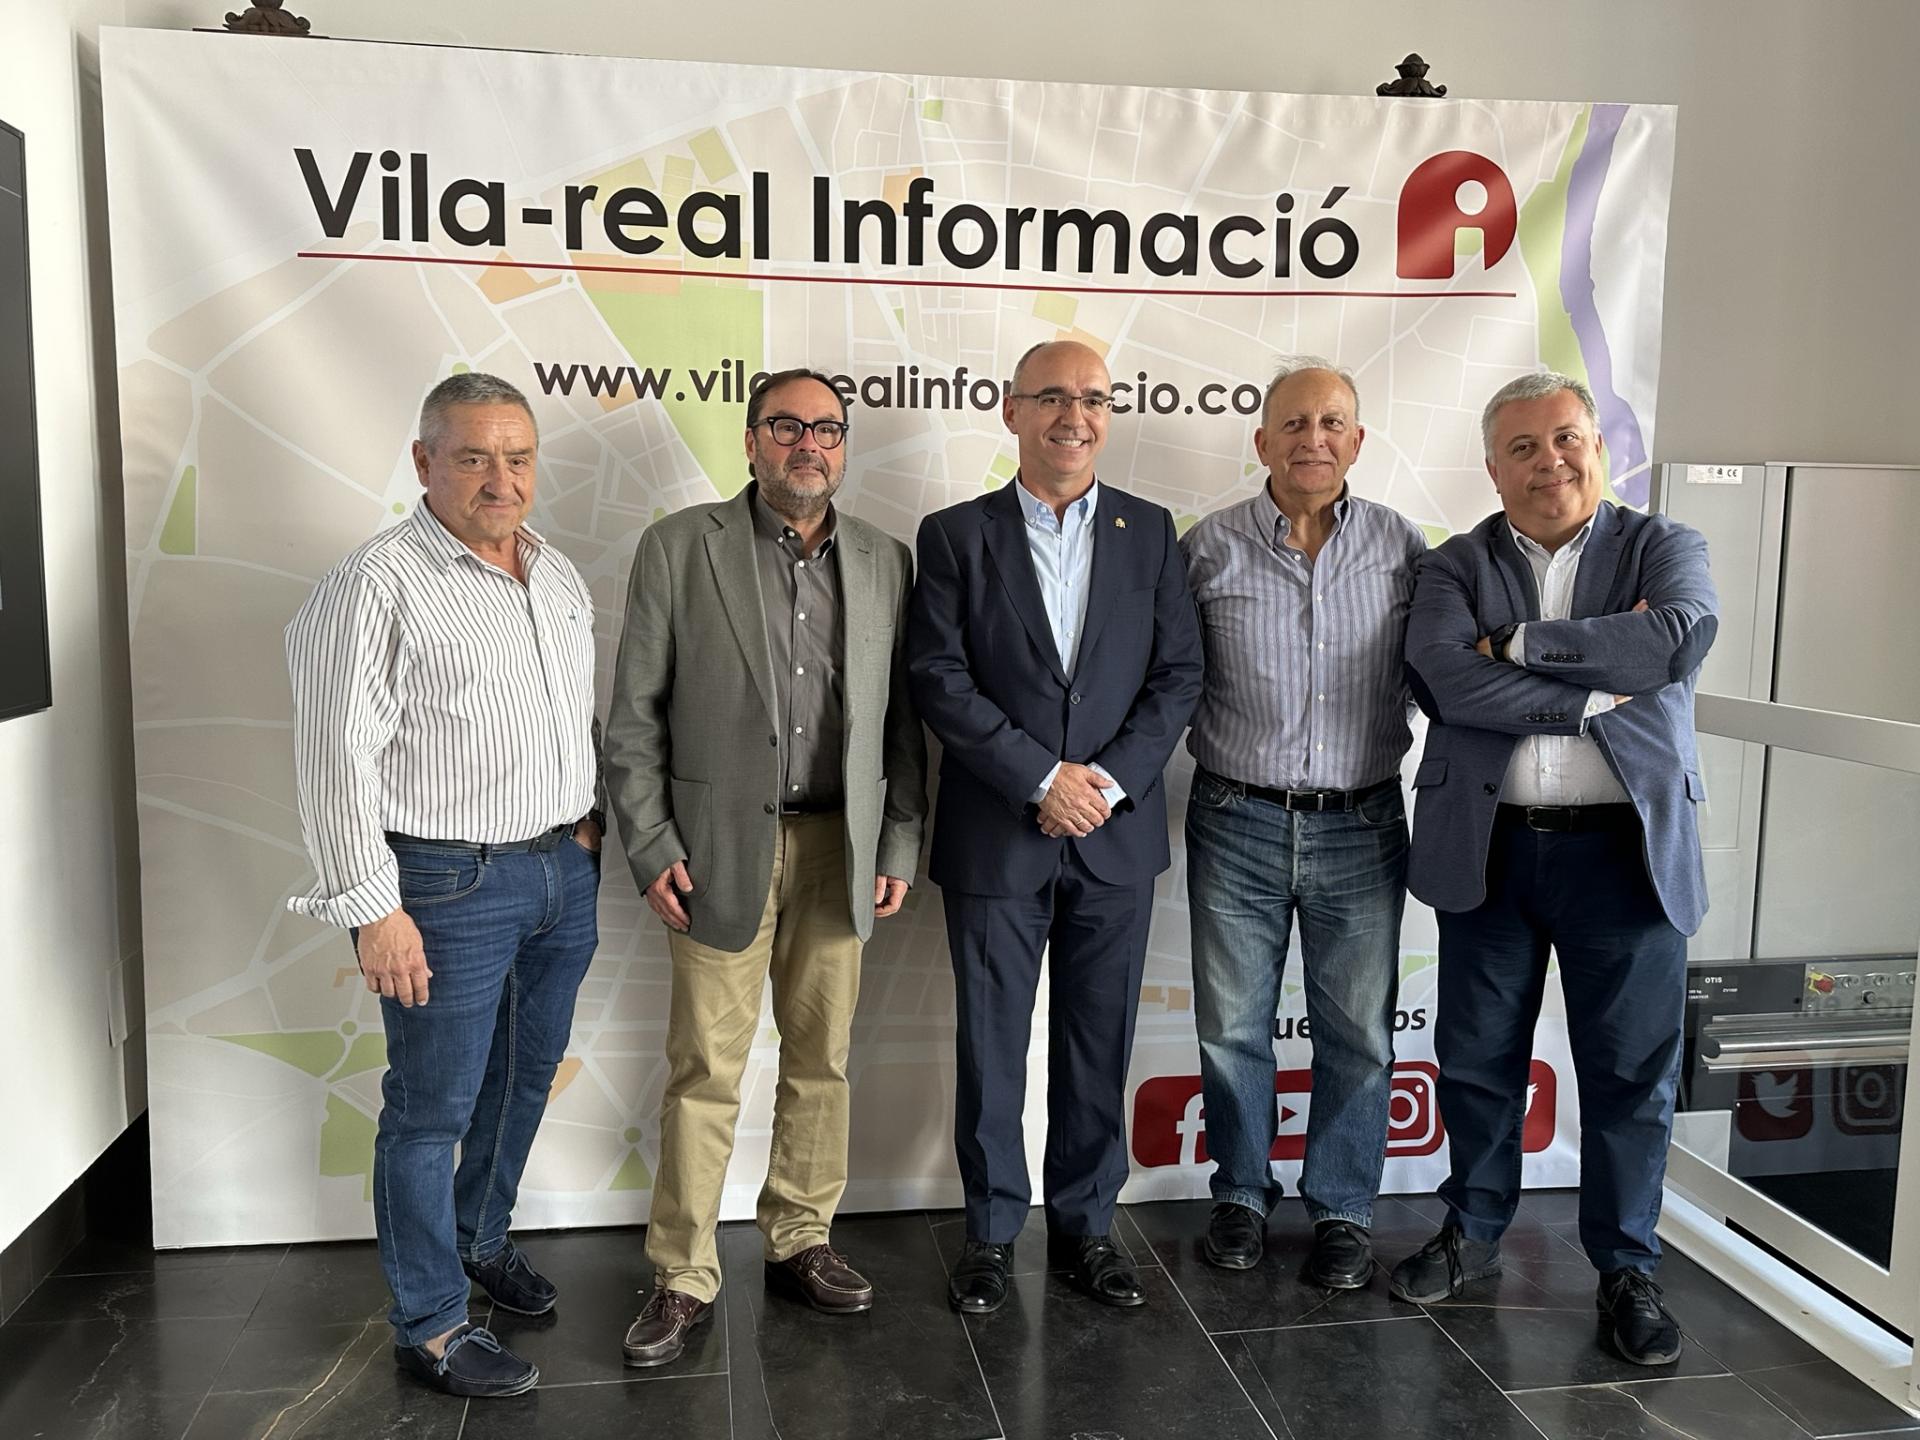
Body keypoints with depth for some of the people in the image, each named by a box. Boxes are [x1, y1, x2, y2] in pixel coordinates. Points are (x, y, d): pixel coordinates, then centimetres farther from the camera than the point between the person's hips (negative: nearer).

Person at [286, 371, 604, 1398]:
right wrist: (372, 908, -17)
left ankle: (480, 1237, 43)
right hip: (448, 886, -7)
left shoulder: (560, 577, 9)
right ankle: (430, 1326, 21)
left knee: (526, 1074, 20)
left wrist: (590, 816, 10)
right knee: (432, 1106, 5)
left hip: (564, 871, 7)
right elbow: (336, 759, -15)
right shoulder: (376, 586, -13)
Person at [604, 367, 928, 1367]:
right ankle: (682, 1277, 17)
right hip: (720, 845, -2)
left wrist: (899, 845, 4)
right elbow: (633, 715, -1)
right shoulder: (679, 546, 0)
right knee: (705, 1070, 3)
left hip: (840, 847, 3)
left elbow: (902, 719, 9)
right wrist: (651, 847, -6)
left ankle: (800, 1241, 29)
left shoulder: (885, 562, 8)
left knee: (821, 1058, 11)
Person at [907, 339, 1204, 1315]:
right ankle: (991, 1231, 26)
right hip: (995, 836, -2)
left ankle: (1085, 1224, 29)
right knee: (991, 1046, 8)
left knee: (1099, 1047, 11)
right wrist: (1042, 778, -14)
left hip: (1116, 833, 2)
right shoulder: (955, 536, 0)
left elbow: (1178, 674, 3)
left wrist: (1111, 777, -11)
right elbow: (939, 679, -8)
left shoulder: (1149, 532, 7)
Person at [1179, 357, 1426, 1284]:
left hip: (1361, 826, 1)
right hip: (1238, 822, 0)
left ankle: (1342, 1210, 29)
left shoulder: (1403, 547, 2)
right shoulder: (1209, 548, -1)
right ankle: (1241, 1194, 31)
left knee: (1357, 1032, 10)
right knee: (1232, 1026, 11)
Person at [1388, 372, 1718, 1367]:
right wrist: (1595, 691, -16)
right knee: (1477, 1059, 13)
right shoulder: (1456, 566, 5)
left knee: (1631, 1071, 7)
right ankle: (1473, 1231, 34)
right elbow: (1442, 676, -15)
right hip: (1487, 846, 1)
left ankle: (1626, 1267, 26)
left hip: (1626, 848, -1)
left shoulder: (1662, 547, 4)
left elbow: (1682, 637, -18)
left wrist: (1518, 643, -15)